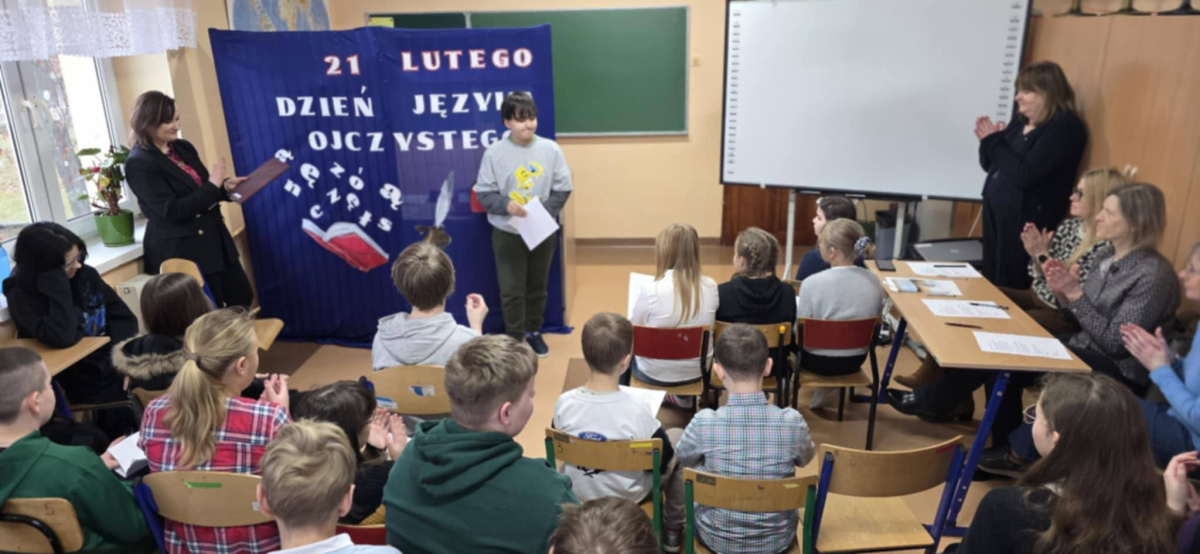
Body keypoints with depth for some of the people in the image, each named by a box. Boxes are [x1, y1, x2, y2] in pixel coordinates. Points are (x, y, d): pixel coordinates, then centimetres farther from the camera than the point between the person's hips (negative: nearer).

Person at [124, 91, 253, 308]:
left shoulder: (183, 148, 9)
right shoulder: (139, 163, -14)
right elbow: (172, 211, -20)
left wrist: (224, 186, -3)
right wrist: (213, 185, -17)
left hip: (213, 238, 7)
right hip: (181, 249, -7)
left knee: (242, 297, 10)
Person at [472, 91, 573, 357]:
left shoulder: (550, 149, -7)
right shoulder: (494, 152, -11)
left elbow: (563, 189, -2)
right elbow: (483, 193, -7)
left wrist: (544, 211, -18)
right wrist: (505, 205, -25)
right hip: (507, 234, -2)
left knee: (537, 287, 17)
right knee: (511, 291, 4)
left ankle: (534, 331, 37)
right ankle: (515, 339, 21)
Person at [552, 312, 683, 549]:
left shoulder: (564, 403, -22)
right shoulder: (636, 411, -32)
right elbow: (662, 461, -17)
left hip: (577, 492, 3)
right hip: (629, 496, -3)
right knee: (678, 435, 18)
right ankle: (673, 527, 29)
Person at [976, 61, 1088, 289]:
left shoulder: (1065, 127, -13)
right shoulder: (1021, 119, 12)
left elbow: (1024, 175, -24)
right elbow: (990, 165, 17)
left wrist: (994, 141, -12)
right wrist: (989, 141, -4)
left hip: (1025, 218, -8)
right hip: (994, 210, 8)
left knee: (1010, 287, -2)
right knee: (989, 281, 12)